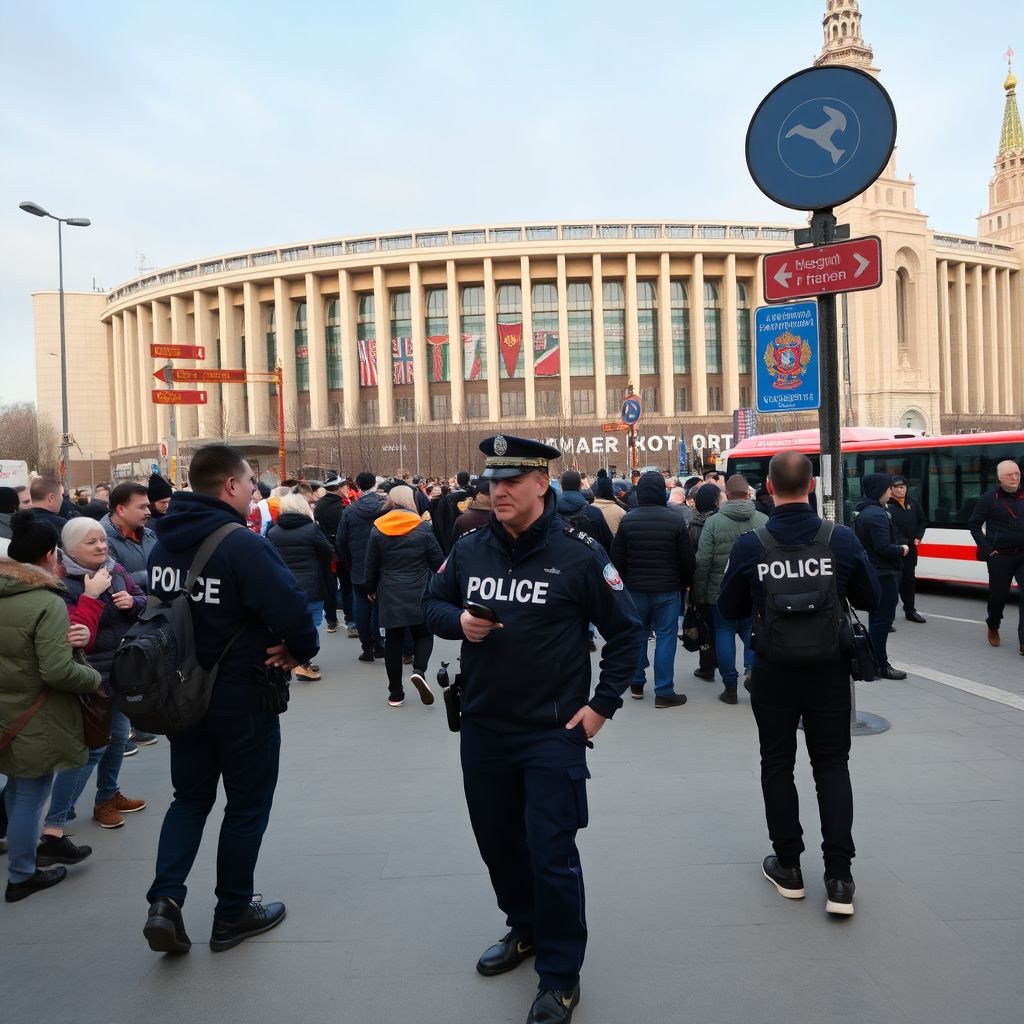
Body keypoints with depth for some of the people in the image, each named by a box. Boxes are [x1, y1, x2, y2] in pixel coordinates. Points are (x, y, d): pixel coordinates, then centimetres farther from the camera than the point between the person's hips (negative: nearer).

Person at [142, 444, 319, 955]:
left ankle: (165, 899, 7)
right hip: (242, 697, -6)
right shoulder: (243, 544, -23)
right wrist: (300, 651, -10)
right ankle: (233, 914, 24)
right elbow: (291, 607, -29)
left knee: (190, 796, 21)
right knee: (247, 803, 11)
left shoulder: (165, 543, 1)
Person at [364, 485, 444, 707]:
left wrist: (371, 589, 20)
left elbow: (371, 566, 6)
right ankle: (419, 670, -13)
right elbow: (438, 563, -2)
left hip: (389, 596, 2)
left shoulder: (377, 529, 0)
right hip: (418, 595, -2)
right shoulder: (423, 528, -7)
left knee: (393, 640, 10)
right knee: (423, 634, 15)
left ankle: (395, 693, 15)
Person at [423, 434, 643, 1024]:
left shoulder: (578, 553, -10)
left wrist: (603, 703, -7)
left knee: (551, 853, -2)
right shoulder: (470, 549, 2)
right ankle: (526, 929, 45)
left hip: (553, 732, -5)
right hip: (482, 727, 5)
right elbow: (433, 604, 14)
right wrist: (458, 621, -9)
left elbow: (627, 631, -3)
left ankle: (560, 976, 20)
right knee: (498, 840, 19)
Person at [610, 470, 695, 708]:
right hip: (667, 590, -2)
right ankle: (664, 692, 4)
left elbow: (617, 557, 0)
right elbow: (687, 558, -5)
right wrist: (685, 583, 11)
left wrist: (625, 582, 14)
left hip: (635, 589, 3)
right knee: (665, 637, 3)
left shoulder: (627, 520, -4)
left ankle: (636, 684, 25)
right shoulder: (675, 520, -11)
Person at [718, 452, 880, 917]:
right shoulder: (843, 539, -11)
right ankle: (839, 877, 10)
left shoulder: (749, 545, -13)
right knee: (832, 765, 13)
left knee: (777, 765, 14)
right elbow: (871, 599, 1)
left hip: (773, 672, -1)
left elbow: (729, 609, -3)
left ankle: (788, 867, 23)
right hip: (829, 669, 1)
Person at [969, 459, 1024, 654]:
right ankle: (993, 627, 37)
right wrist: (987, 549, -6)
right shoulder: (988, 499, -2)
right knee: (998, 594, 10)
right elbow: (974, 525, 2)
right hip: (999, 557, -2)